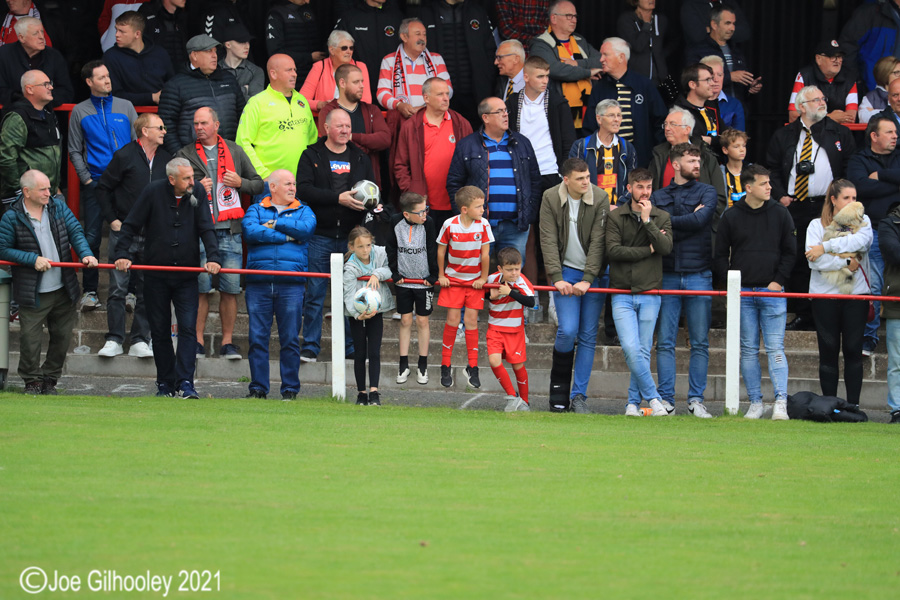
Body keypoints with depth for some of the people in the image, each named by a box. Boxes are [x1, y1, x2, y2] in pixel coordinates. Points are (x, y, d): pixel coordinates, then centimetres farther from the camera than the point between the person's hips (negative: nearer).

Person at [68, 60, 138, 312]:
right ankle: (90, 290, 2)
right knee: (92, 237, -4)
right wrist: (86, 178, -4)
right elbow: (75, 151, 8)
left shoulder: (125, 107, 9)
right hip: (95, 184, -1)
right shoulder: (80, 111, 7)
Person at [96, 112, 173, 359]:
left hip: (153, 236, 3)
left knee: (146, 290, 3)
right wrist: (112, 219, -4)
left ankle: (140, 341, 8)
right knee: (118, 288, -4)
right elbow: (103, 188, 1)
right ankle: (114, 340, 0)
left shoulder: (166, 159, 7)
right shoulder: (125, 156, -5)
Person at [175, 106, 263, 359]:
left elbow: (258, 184, 18)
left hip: (230, 232, 1)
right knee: (200, 287, -5)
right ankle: (197, 342, 2)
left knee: (230, 288, -1)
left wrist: (239, 183, -2)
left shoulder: (234, 152, 14)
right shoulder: (185, 155, 9)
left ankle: (228, 342, 5)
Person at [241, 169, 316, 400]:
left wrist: (275, 224, -2)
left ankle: (290, 388, 4)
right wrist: (286, 236, -6)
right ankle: (258, 388, 3)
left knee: (290, 339, -2)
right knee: (257, 338, -2)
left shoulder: (303, 211, 18)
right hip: (259, 283, 0)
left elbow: (306, 229, -5)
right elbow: (250, 231, -6)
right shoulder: (256, 210, 15)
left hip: (291, 283, 0)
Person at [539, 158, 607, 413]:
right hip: (565, 271, -1)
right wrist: (557, 277, -14)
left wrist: (587, 280, -15)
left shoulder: (600, 198, -9)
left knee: (588, 335, 0)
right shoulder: (551, 199, -7)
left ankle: (579, 395, 6)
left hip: (594, 273, 1)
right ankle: (559, 387, 10)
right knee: (568, 330, -13)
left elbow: (597, 242, -10)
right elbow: (548, 241, -6)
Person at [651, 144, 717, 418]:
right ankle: (666, 399, 3)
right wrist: (689, 220, -11)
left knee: (700, 343, 1)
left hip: (698, 274, 0)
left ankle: (696, 400, 6)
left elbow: (701, 220, -9)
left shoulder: (706, 192, 9)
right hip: (667, 275, 1)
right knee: (665, 342, -1)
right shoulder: (659, 196, 12)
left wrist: (668, 222, -6)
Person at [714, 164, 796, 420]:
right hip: (742, 293, 1)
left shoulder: (780, 214, 5)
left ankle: (781, 402, -12)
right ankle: (755, 403, 8)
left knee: (775, 348, -8)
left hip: (772, 292, -1)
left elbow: (790, 252, 8)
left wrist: (778, 280, -2)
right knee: (748, 349, 3)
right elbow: (720, 255, 10)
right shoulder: (731, 217, 5)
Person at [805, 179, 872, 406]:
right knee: (828, 350, 2)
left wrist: (826, 247, -16)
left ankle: (853, 405, 4)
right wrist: (846, 263, -15)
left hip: (856, 294, 1)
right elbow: (813, 259, -10)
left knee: (853, 349, 1)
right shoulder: (817, 225, 4)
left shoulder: (863, 221, 9)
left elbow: (862, 241, -14)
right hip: (825, 294, -1)